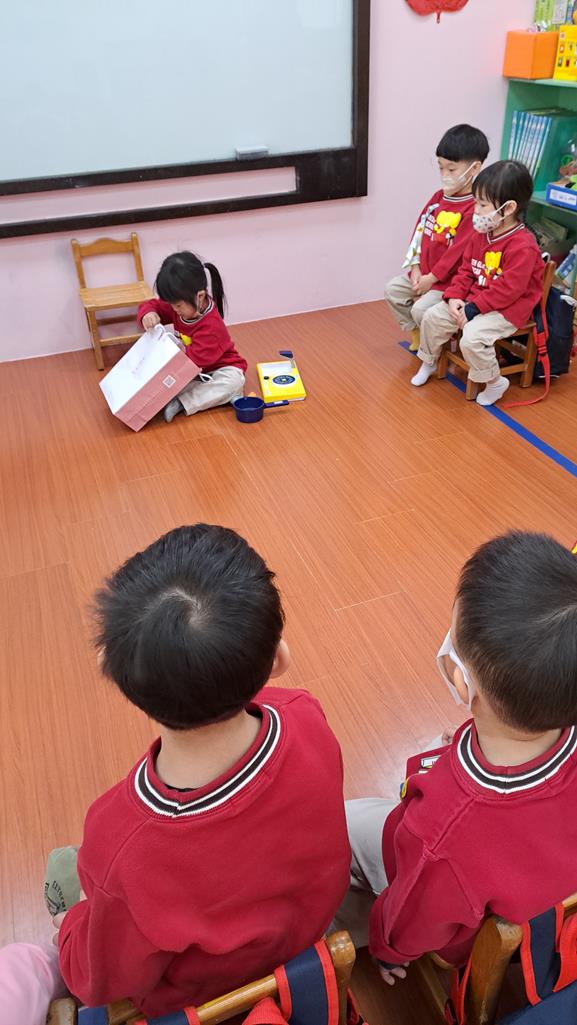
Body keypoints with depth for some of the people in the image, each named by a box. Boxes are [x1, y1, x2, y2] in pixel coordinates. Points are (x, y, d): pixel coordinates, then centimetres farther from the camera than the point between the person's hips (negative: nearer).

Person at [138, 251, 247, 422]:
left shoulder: (211, 326, -31)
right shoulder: (182, 306, -8)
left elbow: (194, 358, -36)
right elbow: (152, 305, 2)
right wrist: (148, 313, -22)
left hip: (219, 369, -7)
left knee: (234, 381, -40)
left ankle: (180, 403, -37)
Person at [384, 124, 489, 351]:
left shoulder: (474, 209, -21)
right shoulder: (438, 198, 6)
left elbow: (457, 252, -23)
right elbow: (420, 231, 8)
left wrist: (431, 278, -18)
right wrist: (416, 268, -1)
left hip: (448, 281, -9)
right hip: (423, 272, 9)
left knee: (421, 310, -23)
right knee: (392, 290, 6)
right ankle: (416, 335, 19)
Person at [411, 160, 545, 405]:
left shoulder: (523, 247, -23)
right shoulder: (481, 235, 4)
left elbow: (508, 289, -26)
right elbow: (466, 269, 9)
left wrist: (473, 309, -24)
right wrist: (454, 297, -7)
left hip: (507, 308, -8)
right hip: (474, 299, 8)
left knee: (471, 338, -30)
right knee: (432, 317, 2)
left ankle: (494, 382, -6)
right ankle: (429, 362, 26)